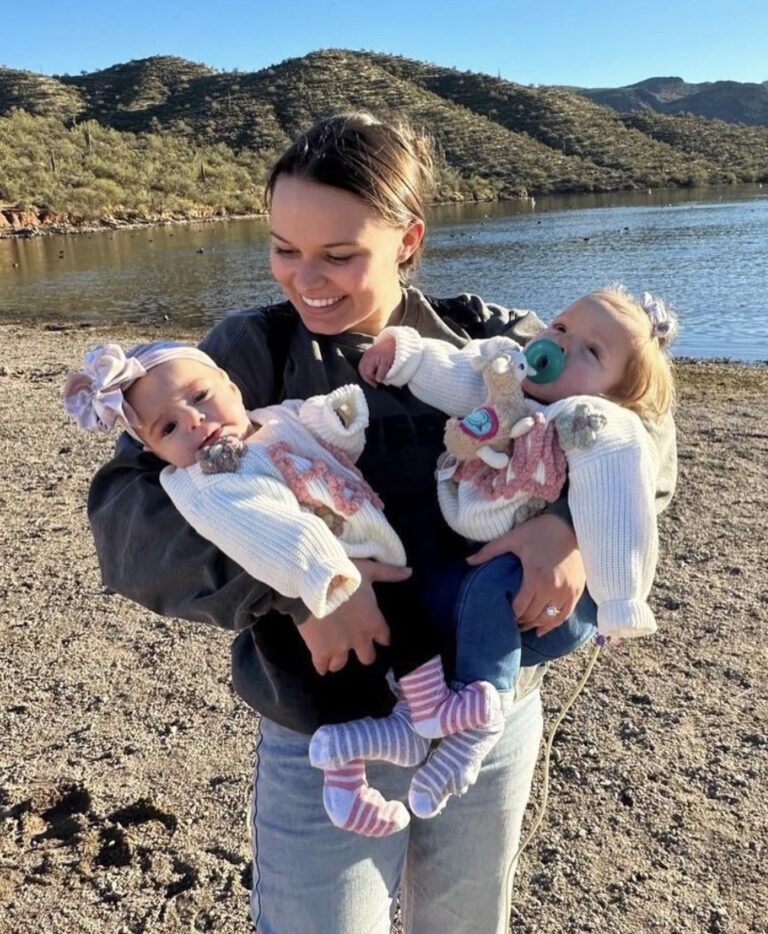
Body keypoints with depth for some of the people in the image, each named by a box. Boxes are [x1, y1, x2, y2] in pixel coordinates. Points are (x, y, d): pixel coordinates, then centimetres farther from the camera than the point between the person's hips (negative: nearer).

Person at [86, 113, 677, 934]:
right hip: (325, 745, -2)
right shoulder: (253, 351, -11)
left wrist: (574, 519, -22)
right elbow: (125, 510, -18)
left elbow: (634, 417, -1)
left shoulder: (482, 339, -6)